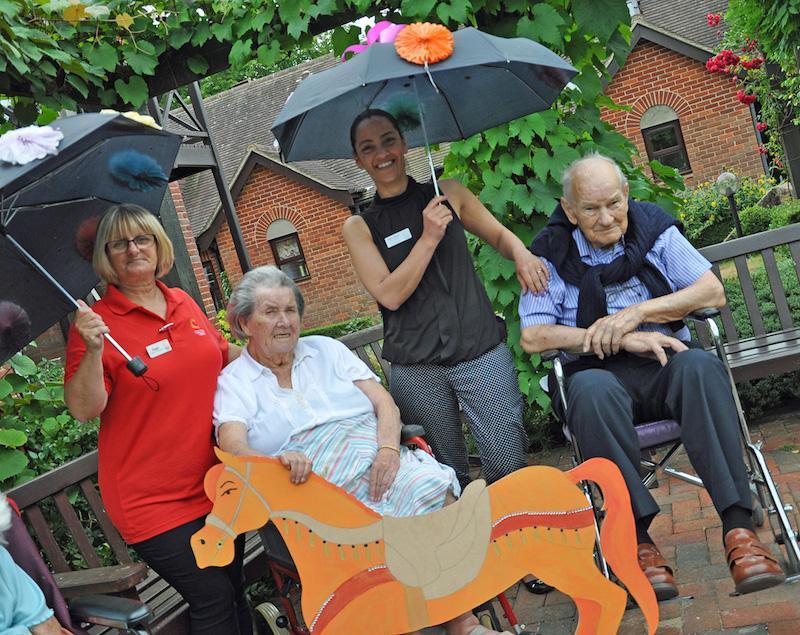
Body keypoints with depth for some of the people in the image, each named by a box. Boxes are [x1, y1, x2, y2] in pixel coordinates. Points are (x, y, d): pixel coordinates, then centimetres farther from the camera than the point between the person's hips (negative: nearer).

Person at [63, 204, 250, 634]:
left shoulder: (184, 303, 6)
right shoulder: (95, 321, -10)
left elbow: (223, 354, 23)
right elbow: (84, 409, -17)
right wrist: (93, 352, -30)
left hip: (216, 481, 6)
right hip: (154, 499, -6)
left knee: (235, 590, 17)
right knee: (213, 598, -4)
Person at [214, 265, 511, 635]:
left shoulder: (325, 349, 18)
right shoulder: (234, 382, 8)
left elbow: (384, 402, 11)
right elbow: (233, 446, -11)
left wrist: (388, 447, -10)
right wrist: (275, 462, -33)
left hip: (379, 464, 3)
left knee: (433, 484, -27)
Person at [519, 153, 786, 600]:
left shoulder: (654, 227, 8)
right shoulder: (551, 253, 2)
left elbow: (713, 292, 1)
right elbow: (533, 336, -8)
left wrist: (638, 313, -13)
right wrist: (619, 340, -15)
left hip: (664, 363, 2)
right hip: (600, 373, -1)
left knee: (702, 366, -33)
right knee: (592, 390, -38)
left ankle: (738, 526, -34)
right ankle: (638, 537, -33)